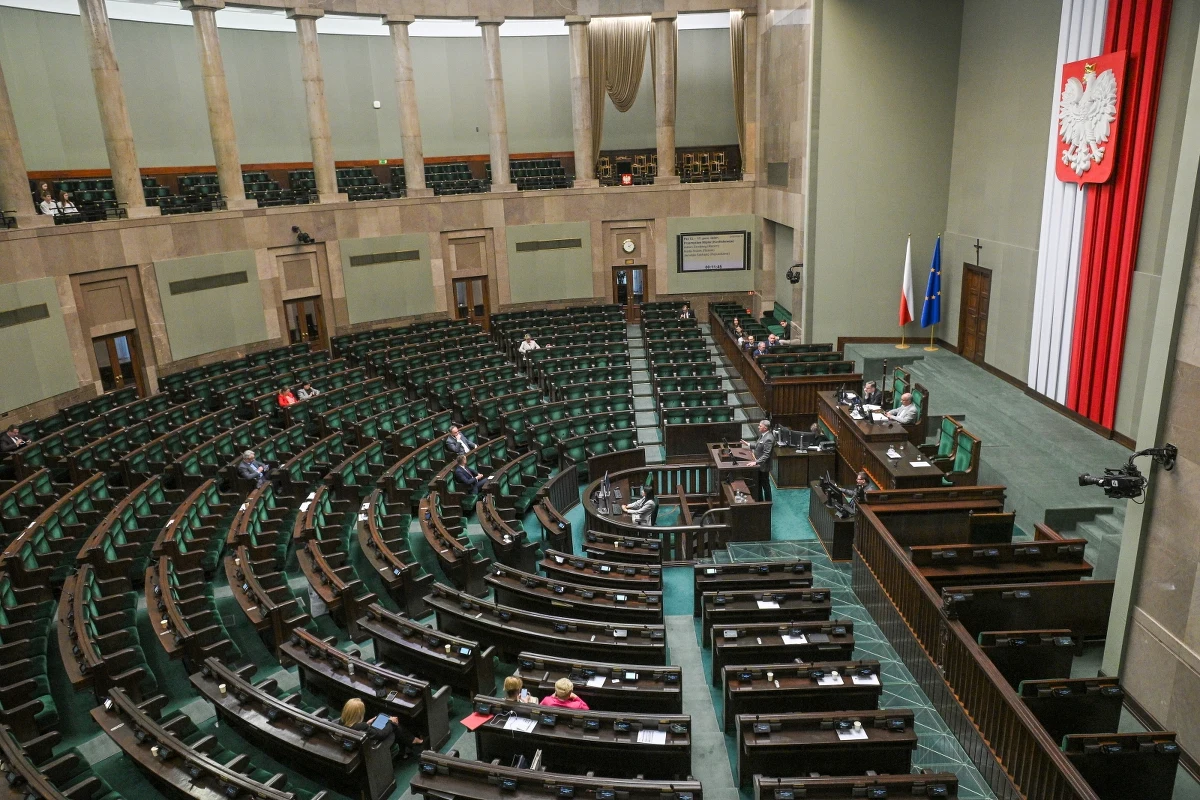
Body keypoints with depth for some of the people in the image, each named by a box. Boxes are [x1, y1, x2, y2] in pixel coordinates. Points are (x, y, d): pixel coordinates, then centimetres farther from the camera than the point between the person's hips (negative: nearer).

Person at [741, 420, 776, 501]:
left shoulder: (768, 438, -27)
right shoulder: (763, 435, 3)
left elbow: (766, 455, -29)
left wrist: (756, 462, -33)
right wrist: (748, 444, 12)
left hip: (763, 466, -9)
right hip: (759, 465, 9)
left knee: (765, 485, 7)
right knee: (758, 484, 20)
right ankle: (759, 501, 35)